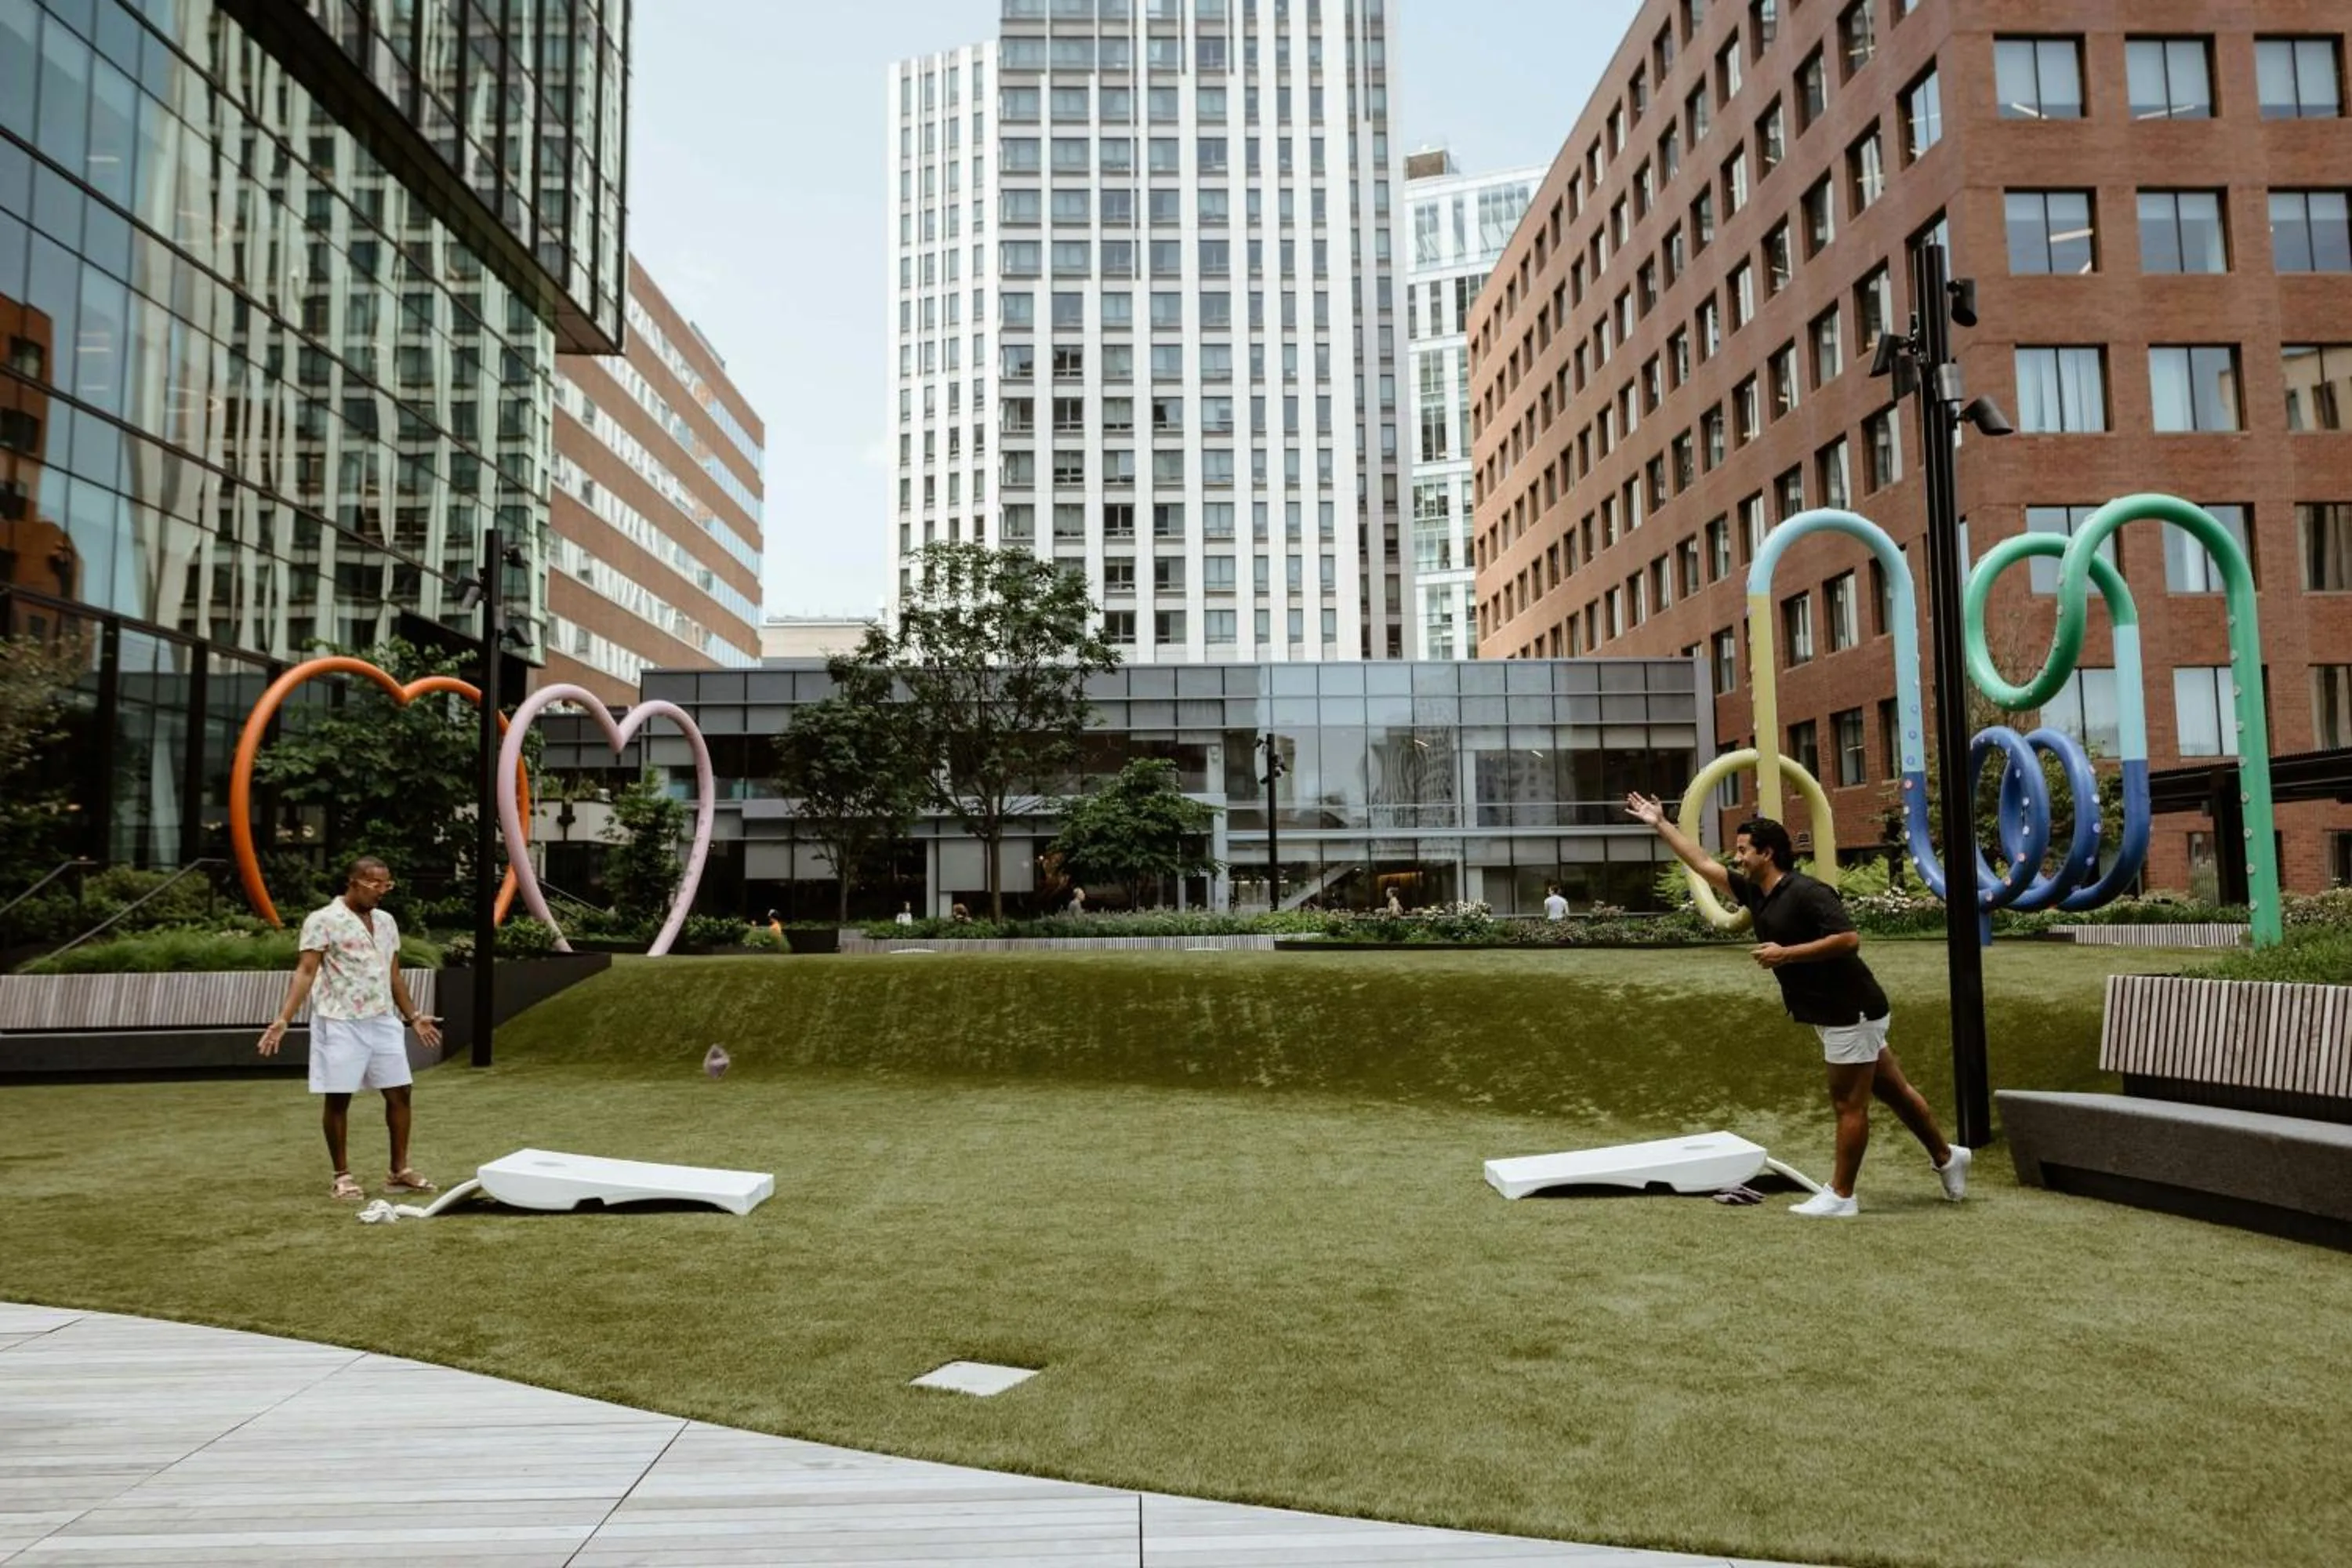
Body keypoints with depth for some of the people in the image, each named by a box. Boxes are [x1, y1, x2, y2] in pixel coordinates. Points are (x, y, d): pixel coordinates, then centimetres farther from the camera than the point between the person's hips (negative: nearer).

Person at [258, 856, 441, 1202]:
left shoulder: (387, 922, 12)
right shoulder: (323, 921, -8)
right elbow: (305, 971, -13)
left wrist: (413, 1017, 23)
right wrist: (283, 1019, -23)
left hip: (384, 1022, 6)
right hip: (340, 1024, -6)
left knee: (399, 1092, 5)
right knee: (338, 1099, 2)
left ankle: (399, 1172, 15)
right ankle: (342, 1176, 13)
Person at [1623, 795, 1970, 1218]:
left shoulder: (1807, 893, -20)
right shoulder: (1755, 893, 5)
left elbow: (1849, 939, -28)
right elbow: (1703, 864, 12)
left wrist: (1786, 954, -28)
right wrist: (1660, 824, 11)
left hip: (1851, 1011, -9)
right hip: (1833, 1013, 9)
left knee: (1849, 1104, 0)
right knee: (1893, 1090, 18)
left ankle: (1841, 1196, 6)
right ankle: (1947, 1157, 32)